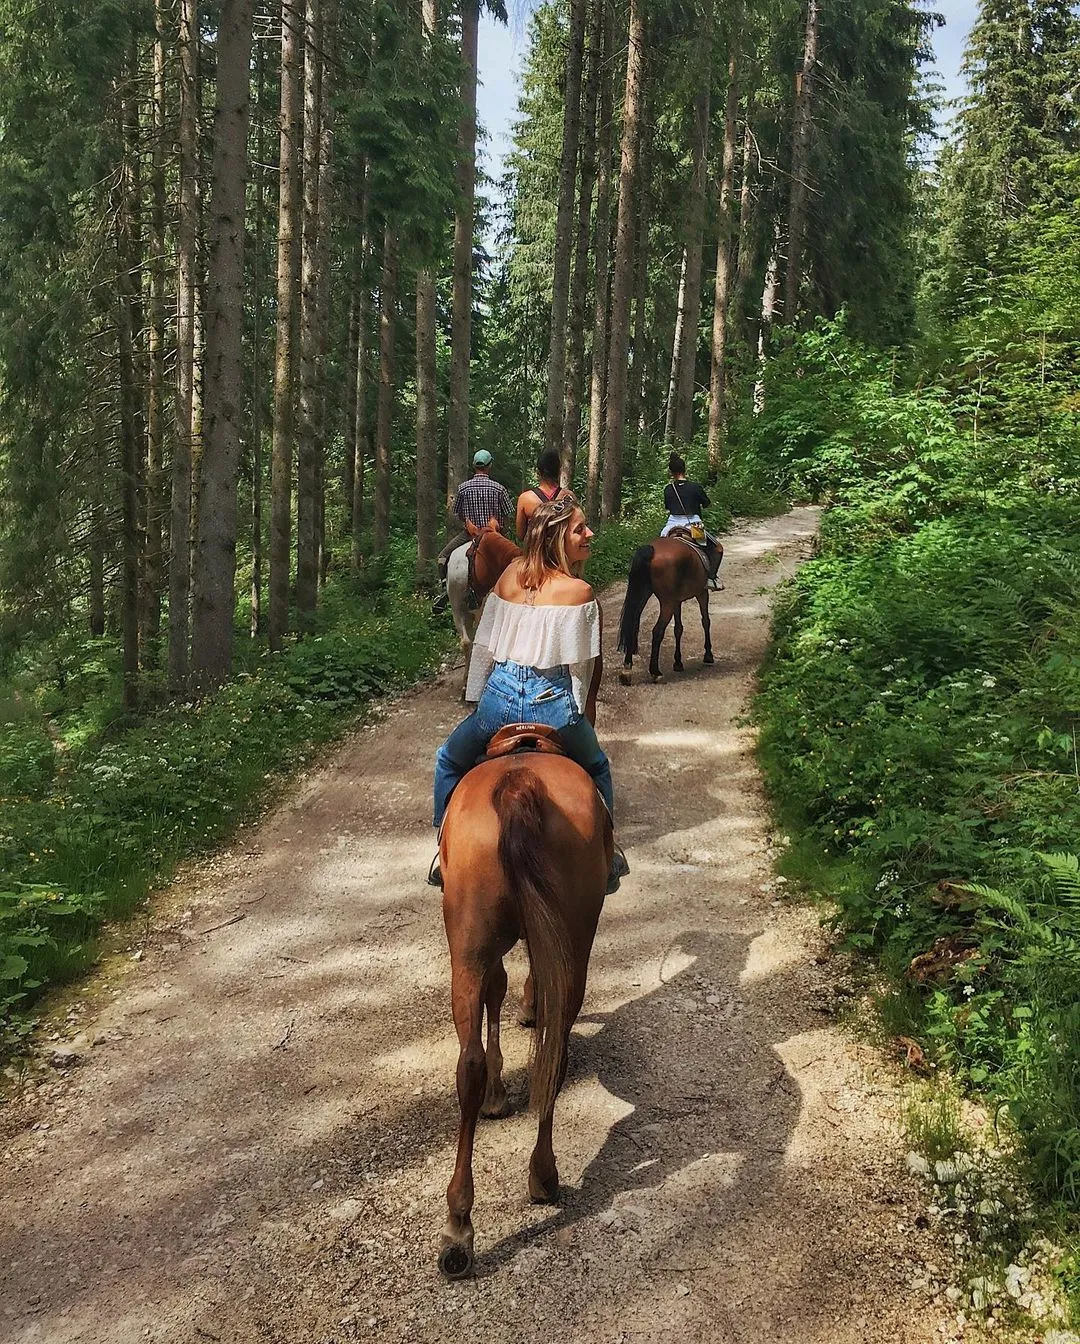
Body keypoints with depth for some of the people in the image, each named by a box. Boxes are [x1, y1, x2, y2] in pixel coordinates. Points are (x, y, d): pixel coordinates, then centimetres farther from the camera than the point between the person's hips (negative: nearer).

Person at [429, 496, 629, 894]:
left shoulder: (510, 574, 5)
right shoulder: (579, 592, -6)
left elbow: (484, 643, 10)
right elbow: (584, 664, -3)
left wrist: (476, 697, 20)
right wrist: (584, 714, 12)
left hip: (499, 695, 3)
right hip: (552, 701, -3)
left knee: (450, 760, 31)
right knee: (596, 769, 28)